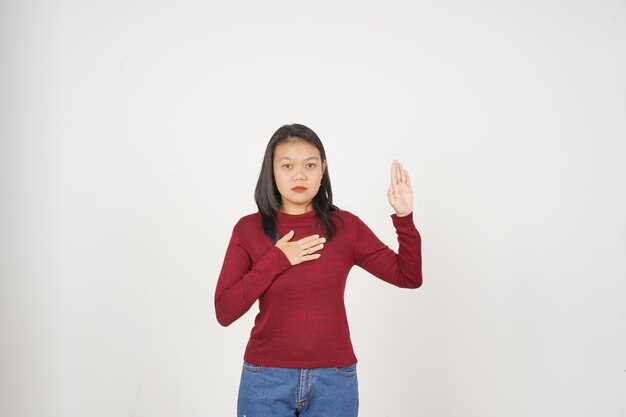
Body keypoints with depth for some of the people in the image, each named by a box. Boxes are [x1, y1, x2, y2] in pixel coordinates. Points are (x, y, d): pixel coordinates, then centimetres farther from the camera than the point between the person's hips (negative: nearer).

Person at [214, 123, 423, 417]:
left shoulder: (345, 226, -2)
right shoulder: (249, 229, -4)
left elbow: (409, 277, -3)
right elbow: (224, 312, -9)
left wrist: (403, 216, -14)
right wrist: (276, 261, -16)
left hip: (334, 379, 1)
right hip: (266, 378, -1)